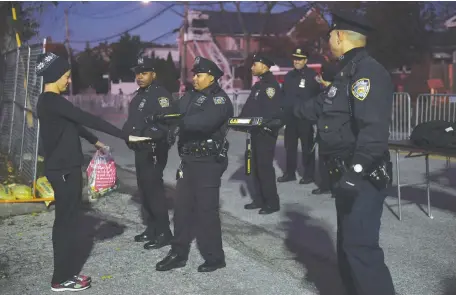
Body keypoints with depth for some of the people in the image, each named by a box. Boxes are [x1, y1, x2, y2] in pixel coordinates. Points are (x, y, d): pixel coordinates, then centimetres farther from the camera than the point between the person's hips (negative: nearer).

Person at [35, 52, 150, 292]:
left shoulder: (50, 101, 13)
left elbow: (73, 124, 26)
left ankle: (66, 272, 22)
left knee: (66, 220, 14)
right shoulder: (52, 101, -19)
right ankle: (62, 278, 7)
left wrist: (94, 141, 34)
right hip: (63, 170, -10)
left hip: (64, 168, 10)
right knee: (66, 221, -3)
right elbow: (87, 119, -24)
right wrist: (125, 136, -24)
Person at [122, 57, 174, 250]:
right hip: (140, 150, 10)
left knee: (154, 188, -9)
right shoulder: (139, 95, 18)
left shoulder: (160, 94, -12)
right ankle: (151, 229, 24)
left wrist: (151, 136, -35)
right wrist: (127, 131, 9)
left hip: (154, 150, -10)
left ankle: (163, 232, -2)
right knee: (144, 189, 14)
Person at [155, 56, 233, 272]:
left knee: (206, 210, -1)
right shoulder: (190, 96, 12)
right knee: (182, 207, 13)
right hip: (188, 160, 8)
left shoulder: (220, 99, -13)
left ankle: (215, 257, 14)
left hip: (208, 163, -8)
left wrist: (178, 120, -35)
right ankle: (178, 253, 25)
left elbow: (205, 121, -31)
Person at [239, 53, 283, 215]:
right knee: (256, 165, 12)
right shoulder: (258, 84, 16)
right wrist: (241, 120, 1)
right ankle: (259, 199, 21)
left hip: (266, 131, -9)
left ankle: (272, 202, 1)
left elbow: (273, 111, -23)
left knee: (265, 166, -7)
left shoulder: (271, 85, -13)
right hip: (256, 131, 10)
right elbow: (249, 106, 15)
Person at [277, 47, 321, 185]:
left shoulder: (312, 75, -5)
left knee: (307, 146, 1)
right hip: (290, 117, 6)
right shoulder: (289, 76, 14)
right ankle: (290, 172, 21)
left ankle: (309, 174, 8)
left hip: (305, 117, -6)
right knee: (289, 146, 12)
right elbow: (283, 95, 19)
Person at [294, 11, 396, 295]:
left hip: (363, 177, -10)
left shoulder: (369, 71, -18)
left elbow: (374, 129, -29)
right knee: (349, 245, 16)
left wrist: (356, 171, -34)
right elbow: (321, 105, 31)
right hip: (348, 174, 11)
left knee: (360, 247, -11)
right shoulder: (348, 72, 15)